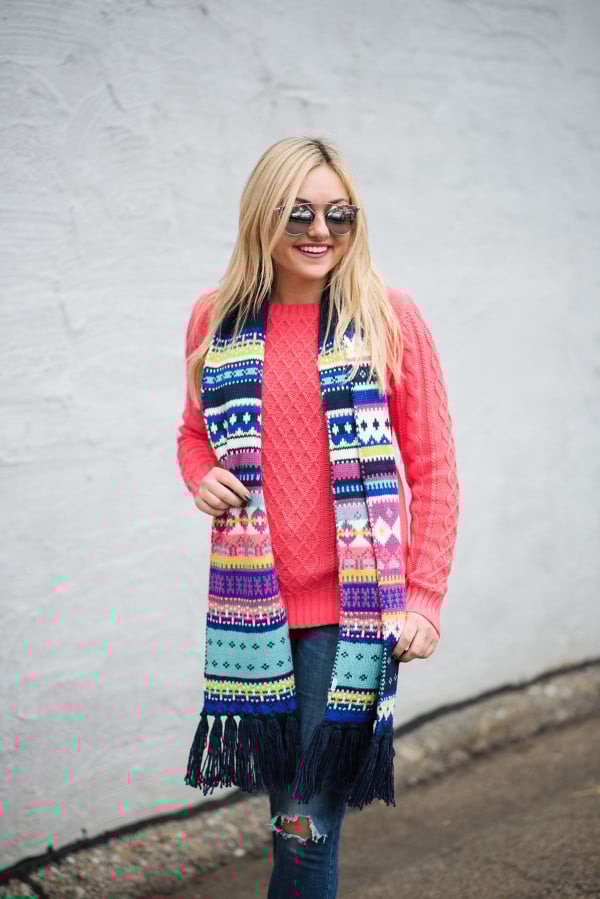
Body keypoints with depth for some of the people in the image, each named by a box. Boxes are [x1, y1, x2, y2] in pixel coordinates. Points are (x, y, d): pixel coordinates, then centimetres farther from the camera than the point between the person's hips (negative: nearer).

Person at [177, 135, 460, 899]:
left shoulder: (390, 316, -5)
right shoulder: (217, 316, 3)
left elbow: (433, 468, -2)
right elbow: (194, 431, 18)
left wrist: (423, 598, -7)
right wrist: (202, 479, -5)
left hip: (354, 602, -3)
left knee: (310, 820, -5)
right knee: (284, 800, 15)